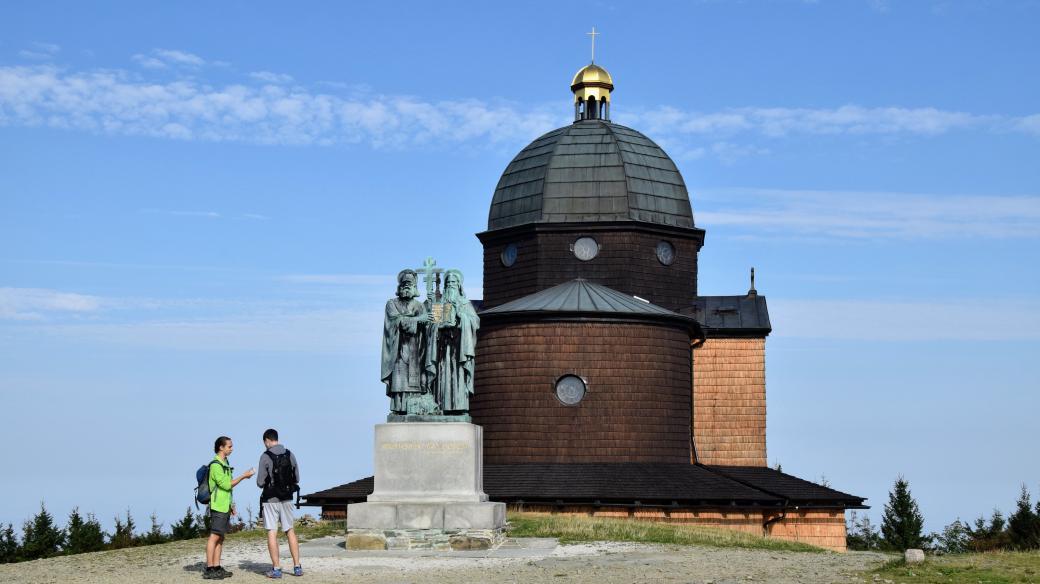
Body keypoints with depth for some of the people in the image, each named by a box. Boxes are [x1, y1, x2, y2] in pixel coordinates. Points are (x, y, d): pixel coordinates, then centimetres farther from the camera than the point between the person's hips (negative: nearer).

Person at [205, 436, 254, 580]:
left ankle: (217, 568, 11)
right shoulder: (215, 465, -13)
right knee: (214, 536, -10)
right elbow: (226, 484, -17)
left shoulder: (224, 464, 17)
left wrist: (231, 504, 21)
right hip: (218, 506, -9)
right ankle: (209, 569, -10)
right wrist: (243, 476, -13)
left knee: (221, 537, 8)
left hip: (225, 506, 9)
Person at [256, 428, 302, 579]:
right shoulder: (290, 455, 2)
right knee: (290, 531, 13)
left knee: (272, 533, 0)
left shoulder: (265, 457, -11)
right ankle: (297, 567, 10)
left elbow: (260, 482, -10)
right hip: (287, 498, 4)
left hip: (271, 500, -4)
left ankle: (276, 569, -2)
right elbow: (297, 478, 8)